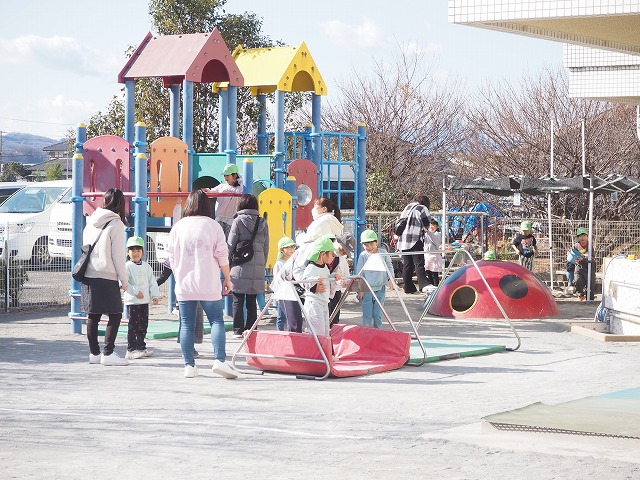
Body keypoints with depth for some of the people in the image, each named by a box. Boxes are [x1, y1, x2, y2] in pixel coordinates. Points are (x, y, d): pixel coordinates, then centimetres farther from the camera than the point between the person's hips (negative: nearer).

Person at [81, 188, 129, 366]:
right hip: (107, 278, -7)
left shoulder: (91, 221, 12)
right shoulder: (116, 224, -8)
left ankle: (94, 353, 16)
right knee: (115, 315, 0)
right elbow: (118, 256, -9)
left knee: (92, 316, 11)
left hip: (88, 276, 7)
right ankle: (108, 353, -4)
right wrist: (124, 281, 0)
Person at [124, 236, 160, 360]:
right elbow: (124, 282, -15)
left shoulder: (146, 266, 12)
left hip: (145, 300, 6)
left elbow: (152, 282, 14)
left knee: (144, 325, 11)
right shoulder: (127, 266, -7)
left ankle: (141, 347, 21)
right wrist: (136, 292, -20)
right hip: (132, 301, -6)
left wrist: (155, 295, 4)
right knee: (133, 325, -7)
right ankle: (131, 349, -5)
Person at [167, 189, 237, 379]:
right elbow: (222, 255, -2)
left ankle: (189, 365, 4)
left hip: (184, 285, 2)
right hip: (208, 285, -2)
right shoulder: (213, 225, -2)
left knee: (186, 325, 6)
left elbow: (172, 256, 9)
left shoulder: (178, 226, 5)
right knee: (216, 321, 2)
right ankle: (220, 360, -13)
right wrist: (227, 279, 8)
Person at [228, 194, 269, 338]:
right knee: (252, 302, 10)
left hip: (241, 268, -4)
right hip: (257, 268, 4)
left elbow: (230, 245, -5)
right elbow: (266, 247, 11)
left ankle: (238, 330, 0)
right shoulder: (263, 223, 6)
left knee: (238, 301, 2)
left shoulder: (238, 221, -6)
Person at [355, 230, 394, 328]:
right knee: (367, 315, 0)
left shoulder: (383, 253, 2)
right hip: (366, 290, -1)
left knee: (377, 314, 1)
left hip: (380, 288, 1)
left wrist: (390, 279, -1)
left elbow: (389, 267, 14)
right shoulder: (363, 256, -1)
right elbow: (359, 273, 2)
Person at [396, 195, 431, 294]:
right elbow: (427, 225, -1)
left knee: (407, 265, 7)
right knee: (419, 264, -10)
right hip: (415, 240, -6)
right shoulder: (422, 208, 1)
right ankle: (423, 285, -20)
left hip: (403, 241, 6)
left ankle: (408, 287, 8)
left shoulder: (407, 208, 22)